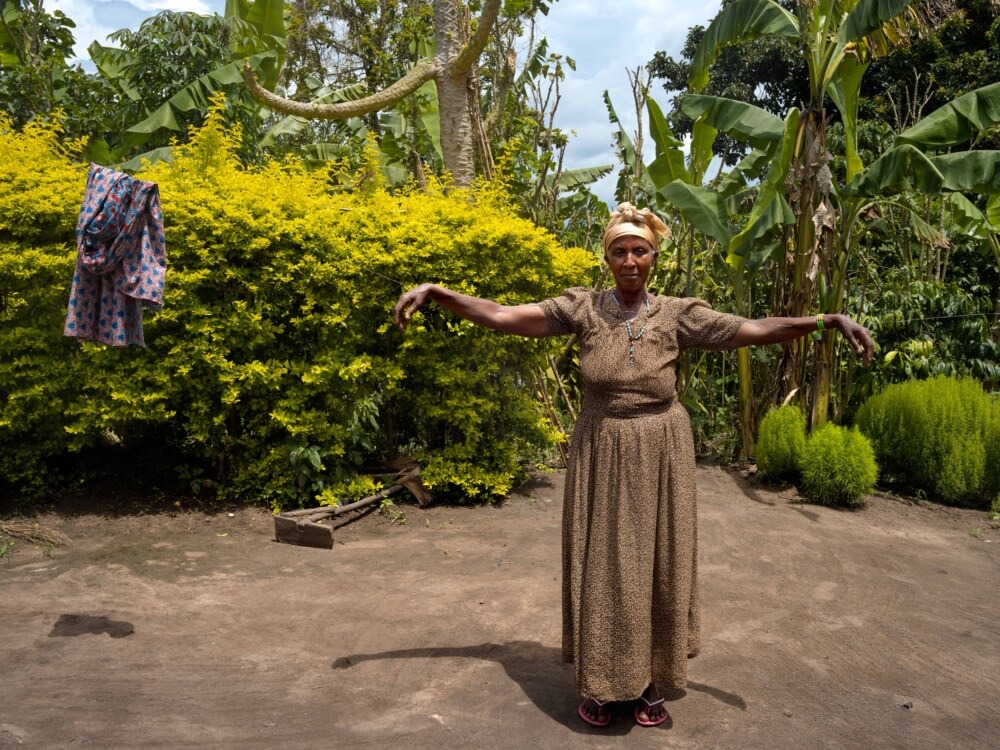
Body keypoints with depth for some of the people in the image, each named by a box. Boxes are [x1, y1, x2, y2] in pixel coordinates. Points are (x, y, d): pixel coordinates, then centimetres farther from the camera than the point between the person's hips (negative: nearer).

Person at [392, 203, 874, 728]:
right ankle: (600, 682, 25)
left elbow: (756, 330, -9)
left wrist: (830, 320, -19)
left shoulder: (677, 315, -5)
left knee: (655, 565, 8)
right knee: (599, 567, 6)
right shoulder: (582, 308, -5)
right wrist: (435, 292, -17)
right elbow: (502, 317, -9)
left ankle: (650, 682, 27)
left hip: (660, 455, 0)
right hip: (601, 455, 0)